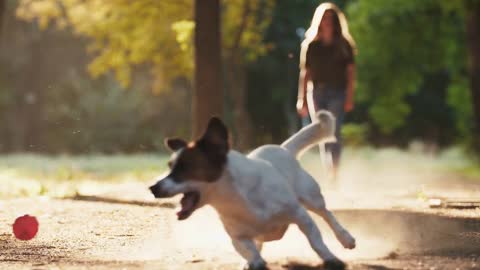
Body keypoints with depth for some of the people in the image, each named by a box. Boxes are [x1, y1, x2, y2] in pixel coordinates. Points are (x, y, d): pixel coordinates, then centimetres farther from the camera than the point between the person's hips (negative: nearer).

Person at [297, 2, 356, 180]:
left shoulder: (344, 45, 6)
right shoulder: (310, 45, 9)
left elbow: (350, 72, 4)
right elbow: (305, 73, 10)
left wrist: (349, 98, -5)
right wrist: (301, 99, 6)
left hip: (337, 93, -2)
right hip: (316, 92, 2)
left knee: (334, 131, -15)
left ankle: (335, 171, -18)